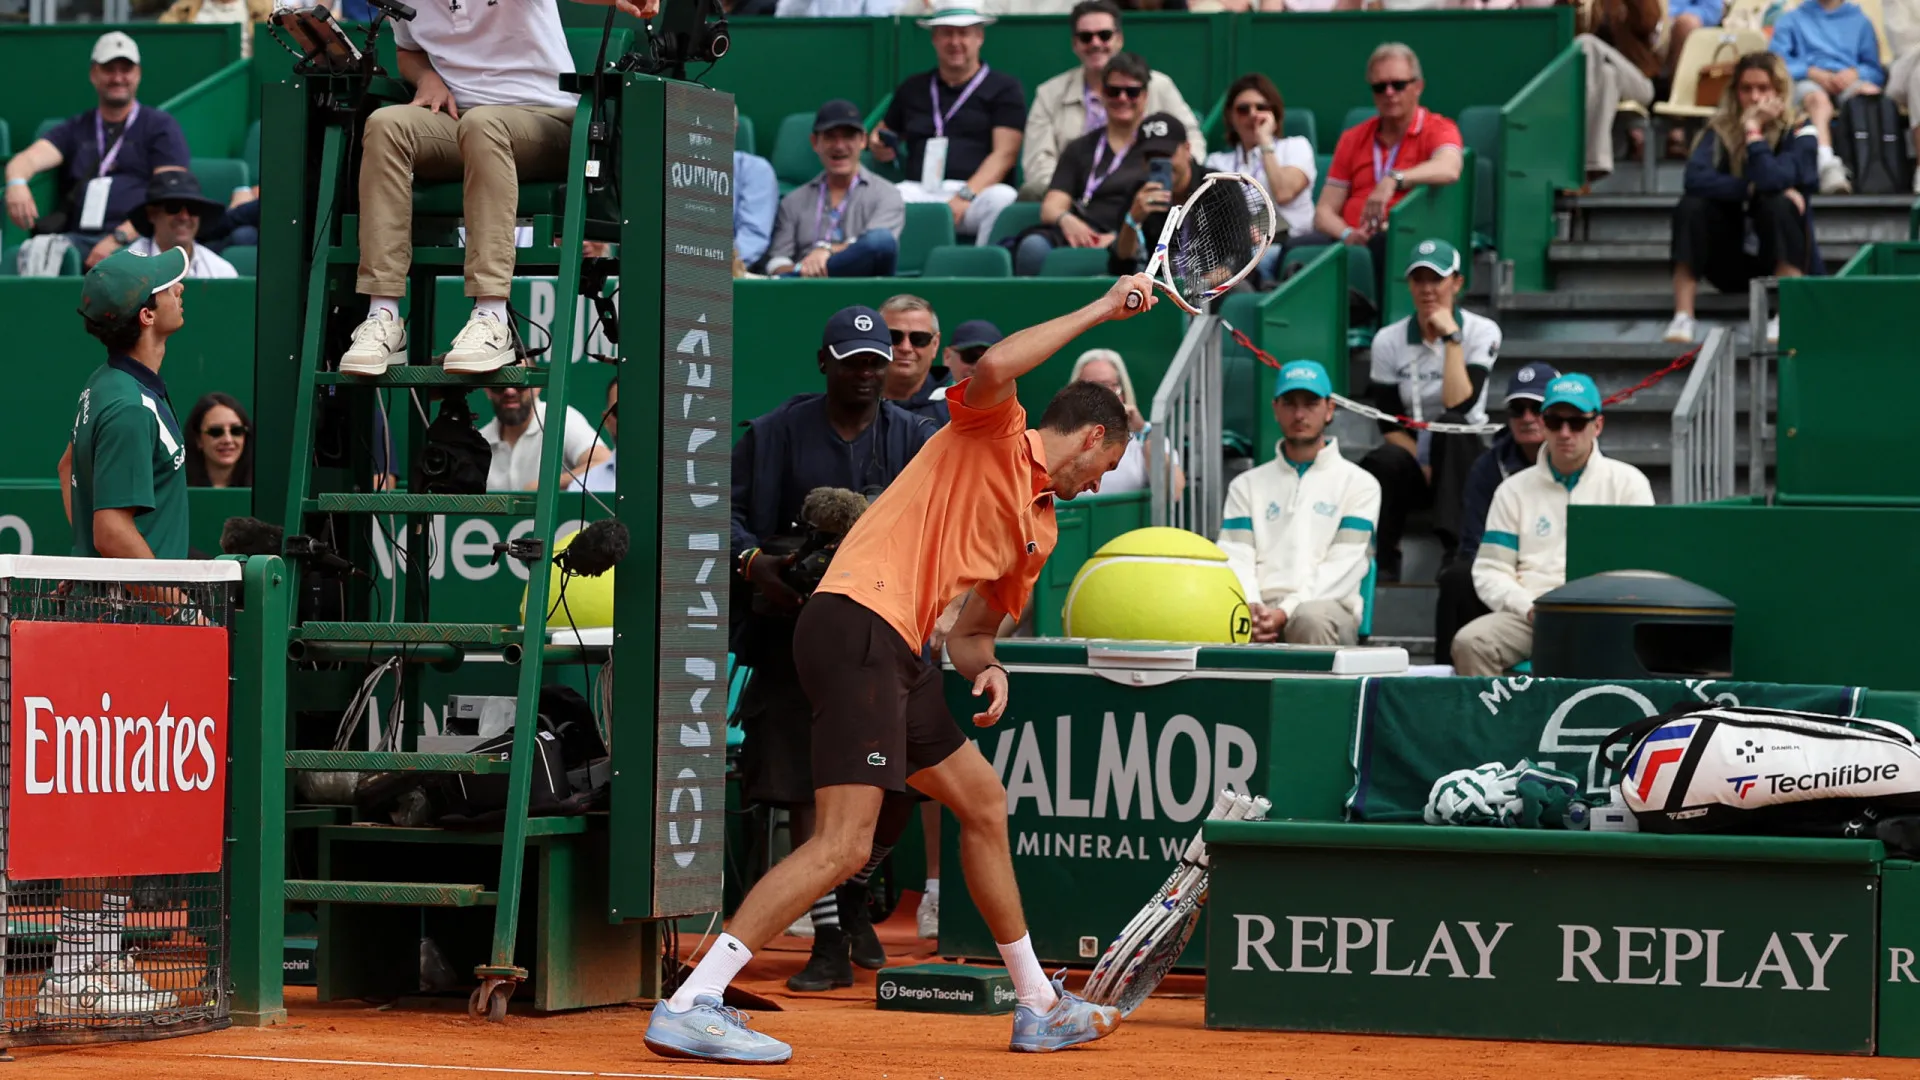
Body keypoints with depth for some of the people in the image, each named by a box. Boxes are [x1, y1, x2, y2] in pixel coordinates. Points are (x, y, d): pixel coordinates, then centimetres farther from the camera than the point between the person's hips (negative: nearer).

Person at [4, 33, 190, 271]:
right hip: (77, 238, 2)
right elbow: (31, 158, 6)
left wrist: (118, 239, -13)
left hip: (134, 240, -2)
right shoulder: (75, 129, 24)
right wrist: (16, 183, -21)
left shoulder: (161, 126, 13)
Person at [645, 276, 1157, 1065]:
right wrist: (1100, 310, -13)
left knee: (983, 800, 20)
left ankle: (1039, 1008, 33)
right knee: (843, 845, -18)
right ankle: (688, 1007, -20)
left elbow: (971, 629, 30)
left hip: (896, 652, 10)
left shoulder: (1041, 528, 26)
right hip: (856, 622, -10)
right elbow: (994, 369, -21)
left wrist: (985, 666, 7)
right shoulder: (992, 432, 3)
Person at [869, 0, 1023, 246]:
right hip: (919, 190, 3)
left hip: (977, 191, -3)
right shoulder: (913, 88, 24)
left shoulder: (1004, 88, 11)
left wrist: (964, 197, -15)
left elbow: (1004, 154, 0)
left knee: (1002, 199, -38)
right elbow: (884, 133, 35)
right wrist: (878, 146, 8)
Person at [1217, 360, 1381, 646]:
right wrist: (1249, 609, -13)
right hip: (1260, 609, 2)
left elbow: (1342, 567, 1)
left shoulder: (1358, 484, 14)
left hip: (1325, 604, -2)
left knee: (1312, 618, -41)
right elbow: (1235, 559, 10)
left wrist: (1285, 613, -15)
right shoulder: (1247, 485, 24)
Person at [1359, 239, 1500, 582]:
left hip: (1460, 457, -1)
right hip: (1410, 458, 1)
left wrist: (1451, 338, -20)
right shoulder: (1389, 341, 1)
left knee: (1449, 424, -36)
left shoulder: (1482, 332, -4)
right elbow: (1390, 425, -2)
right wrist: (1423, 470, -15)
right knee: (1384, 461, -35)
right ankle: (1383, 559, -23)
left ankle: (1456, 550, -43)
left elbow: (1458, 406, -20)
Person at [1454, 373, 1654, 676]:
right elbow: (1490, 571, 12)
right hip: (1528, 615, 2)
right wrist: (1529, 609, -7)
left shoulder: (1628, 483, 13)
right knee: (1470, 643, -29)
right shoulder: (1515, 489, 17)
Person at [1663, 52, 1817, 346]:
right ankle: (1682, 317, -26)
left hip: (1784, 256, -2)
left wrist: (1754, 131, -18)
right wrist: (1754, 189, -25)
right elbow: (1696, 178, -20)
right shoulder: (1720, 130, 0)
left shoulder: (1800, 134, -8)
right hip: (1733, 262, 2)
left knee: (1778, 205, -31)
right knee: (1691, 206, -22)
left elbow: (1772, 179, -28)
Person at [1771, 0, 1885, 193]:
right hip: (1808, 83, -2)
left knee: (1870, 91, -35)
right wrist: (1812, 72, -7)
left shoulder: (1860, 20, 25)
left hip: (1849, 83, 2)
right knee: (1818, 99, -39)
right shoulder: (1791, 19, 23)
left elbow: (1875, 70, 15)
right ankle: (1827, 166, -61)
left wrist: (1854, 73, -7)